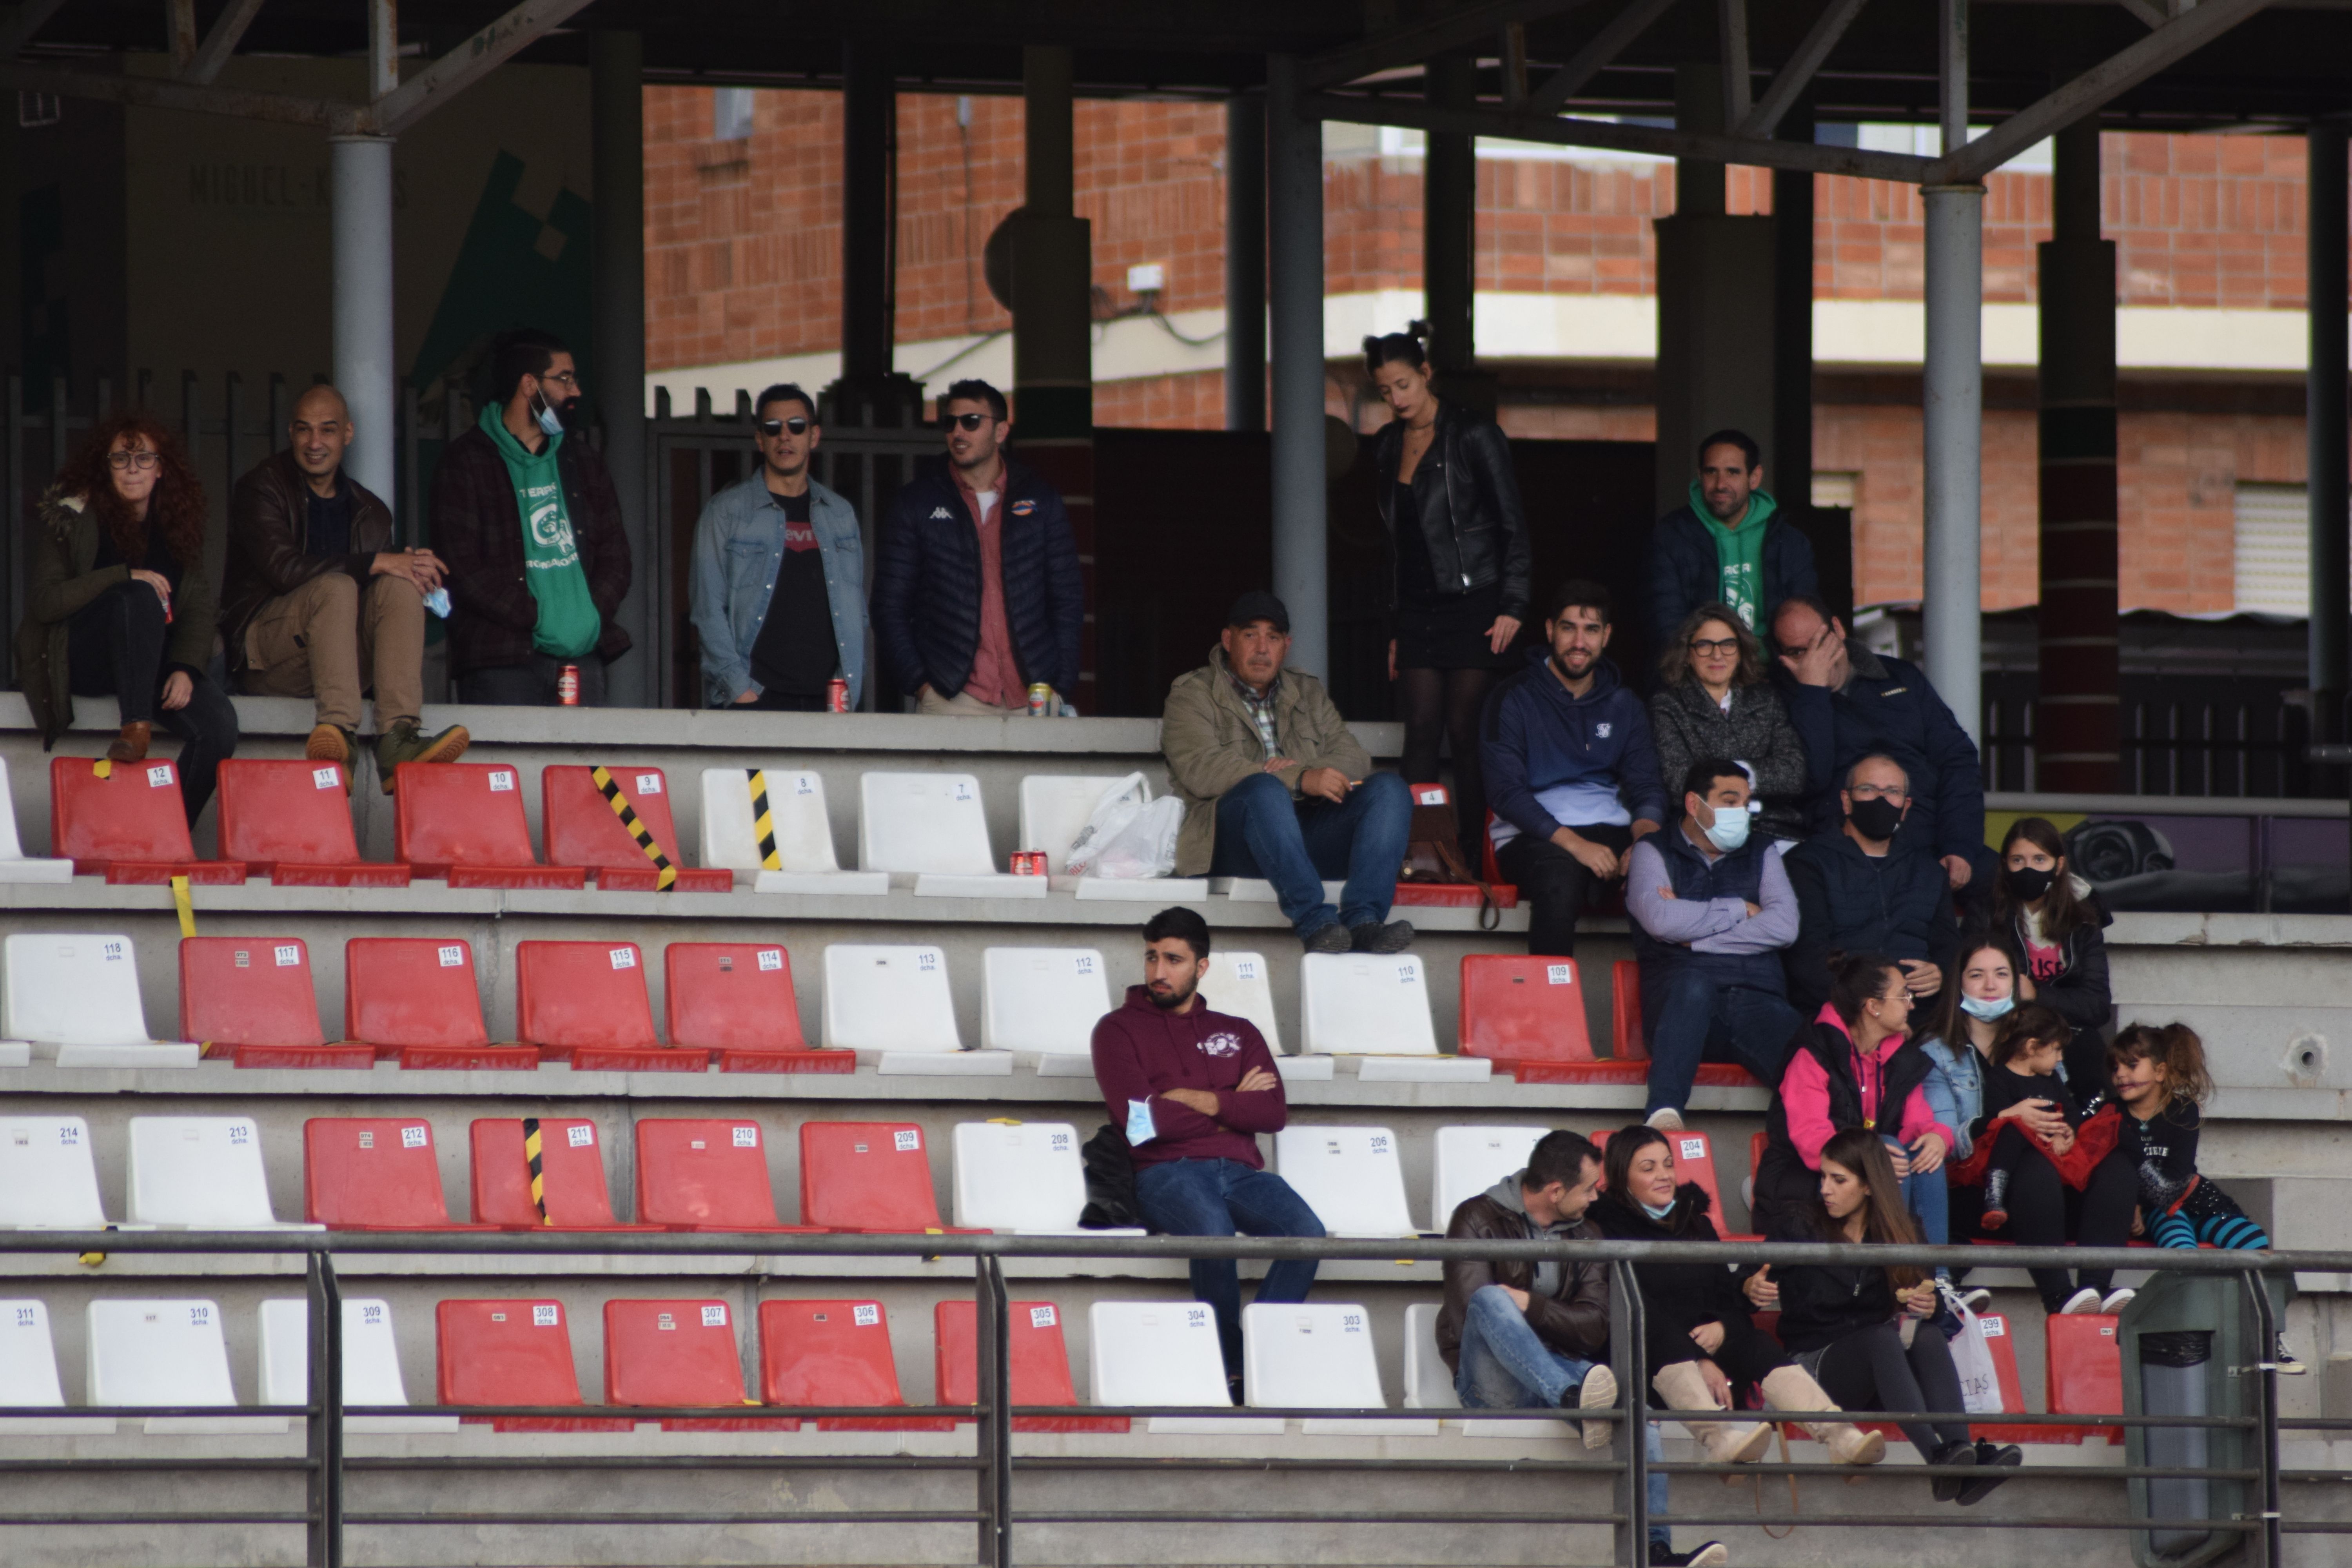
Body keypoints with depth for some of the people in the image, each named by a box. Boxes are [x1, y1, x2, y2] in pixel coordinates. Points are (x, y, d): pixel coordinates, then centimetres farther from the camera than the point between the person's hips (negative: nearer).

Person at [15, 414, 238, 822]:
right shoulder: (69, 517, 1)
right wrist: (124, 577, -19)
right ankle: (136, 728, -45)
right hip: (82, 663, -4)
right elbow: (43, 602, -10)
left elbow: (198, 609, 7)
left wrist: (185, 669, -13)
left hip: (158, 663, 4)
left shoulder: (178, 525, 12)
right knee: (140, 597, -35)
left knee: (219, 726, -26)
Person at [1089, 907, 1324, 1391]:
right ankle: (1231, 1371, -24)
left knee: (1307, 1232, -29)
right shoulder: (1120, 1029, 13)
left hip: (1240, 1170, 4)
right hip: (1167, 1171, -4)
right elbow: (1139, 1117, -4)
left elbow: (1274, 1113, 8)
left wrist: (1201, 1101, -4)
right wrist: (1233, 1105, 5)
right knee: (1213, 1232, -38)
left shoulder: (1239, 1034, 24)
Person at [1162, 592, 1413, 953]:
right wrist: (1302, 780, -20)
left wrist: (1309, 772, -12)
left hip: (1308, 835, 5)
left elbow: (1354, 758, 13)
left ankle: (1362, 919, -37)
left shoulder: (1308, 693, 26)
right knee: (1264, 790, -36)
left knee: (1388, 789, -18)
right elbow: (1201, 770, -10)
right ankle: (1315, 920, -48)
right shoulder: (1192, 695, 9)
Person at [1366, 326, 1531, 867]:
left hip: (1472, 605, -6)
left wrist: (1512, 607, -12)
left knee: (1465, 731, -6)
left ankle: (1469, 857, -3)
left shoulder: (1473, 436, -6)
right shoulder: (1390, 445, 13)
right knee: (1421, 731, -1)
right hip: (1417, 608, 6)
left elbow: (1513, 527, -6)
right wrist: (1395, 629, 17)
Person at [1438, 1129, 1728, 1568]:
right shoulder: (1479, 1219, 3)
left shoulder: (1585, 1234, 16)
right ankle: (1577, 1402, -57)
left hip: (1559, 1372, 4)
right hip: (1492, 1380, -4)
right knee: (1491, 1300, -35)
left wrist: (1531, 1306, -12)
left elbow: (1594, 1328, 4)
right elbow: (1468, 1313, -10)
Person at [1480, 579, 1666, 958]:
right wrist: (1575, 845, -19)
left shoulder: (1623, 705, 17)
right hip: (1534, 837, -4)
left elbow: (1646, 787, 14)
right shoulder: (1515, 699, 2)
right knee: (1560, 881, -39)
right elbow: (1506, 792, -7)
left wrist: (1645, 837, -11)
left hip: (1610, 830, 4)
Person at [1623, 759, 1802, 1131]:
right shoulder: (1654, 853, 17)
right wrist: (1740, 910, 6)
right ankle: (1664, 1113, -54)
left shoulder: (1761, 858, 25)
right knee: (1695, 985, -42)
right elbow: (1661, 919, -5)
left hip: (1757, 1002, 2)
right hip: (1679, 999, -2)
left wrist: (1696, 938, -1)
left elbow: (1784, 926, 6)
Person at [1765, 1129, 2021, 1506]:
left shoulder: (1901, 1233, 15)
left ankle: (1960, 1449, -52)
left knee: (1928, 1337, -30)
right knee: (1884, 1339, -34)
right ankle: (1938, 1457, -56)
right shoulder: (1798, 1230, 8)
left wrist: (1930, 1306, -10)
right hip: (1817, 1363, -3)